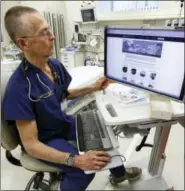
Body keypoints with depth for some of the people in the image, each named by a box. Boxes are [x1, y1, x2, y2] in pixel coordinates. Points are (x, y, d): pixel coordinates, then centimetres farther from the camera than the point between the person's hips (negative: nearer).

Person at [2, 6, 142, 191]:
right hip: (44, 140, -7)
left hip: (63, 123, 7)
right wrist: (75, 160, -39)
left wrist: (93, 87, -3)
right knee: (85, 171, -25)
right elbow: (30, 145, -29)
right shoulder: (19, 87, -31)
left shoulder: (55, 65, -8)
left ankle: (118, 173, 33)